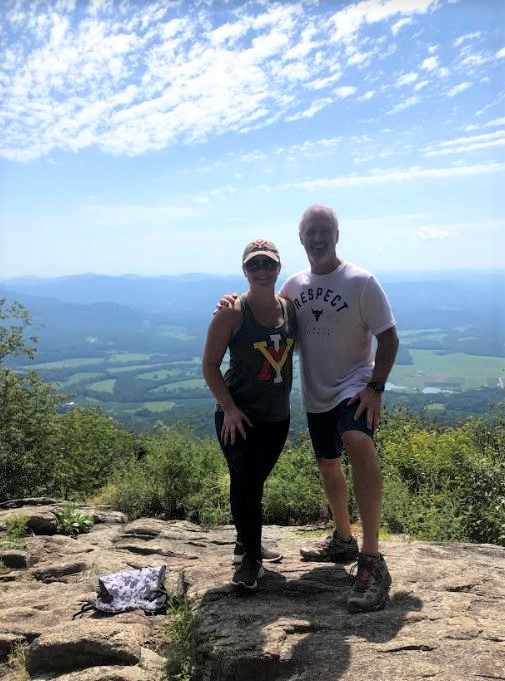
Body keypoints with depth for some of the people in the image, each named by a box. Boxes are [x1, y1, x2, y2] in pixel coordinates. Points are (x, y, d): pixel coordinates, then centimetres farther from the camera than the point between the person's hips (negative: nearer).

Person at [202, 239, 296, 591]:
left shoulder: (289, 308, 3)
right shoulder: (232, 313, -12)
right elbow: (210, 365, -11)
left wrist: (284, 398, 7)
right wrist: (229, 408, -17)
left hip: (278, 416, 5)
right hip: (239, 417, -5)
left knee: (255, 482, 18)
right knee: (245, 485, -5)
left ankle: (249, 546, 38)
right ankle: (249, 559, 14)